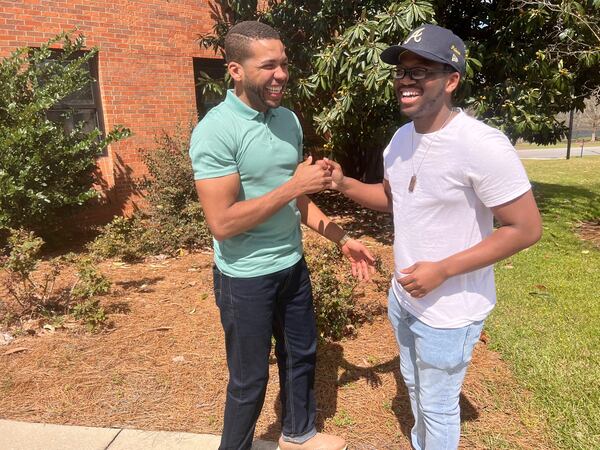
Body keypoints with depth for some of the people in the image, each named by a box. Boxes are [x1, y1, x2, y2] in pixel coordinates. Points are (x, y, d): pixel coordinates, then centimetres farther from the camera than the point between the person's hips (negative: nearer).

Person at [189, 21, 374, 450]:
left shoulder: (289, 120, 2)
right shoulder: (215, 130, -20)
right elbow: (222, 223, -25)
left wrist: (342, 239, 3)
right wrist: (293, 186, -24)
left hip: (293, 266, 7)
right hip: (246, 277, -7)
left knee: (301, 354, 23)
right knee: (249, 378, 13)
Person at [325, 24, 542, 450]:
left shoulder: (481, 145, -26)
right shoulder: (402, 137, -1)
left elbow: (527, 228, -22)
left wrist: (442, 270, -25)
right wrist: (344, 184, -5)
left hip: (449, 312, -8)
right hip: (404, 297, 8)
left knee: (438, 406, 14)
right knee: (413, 384, 29)